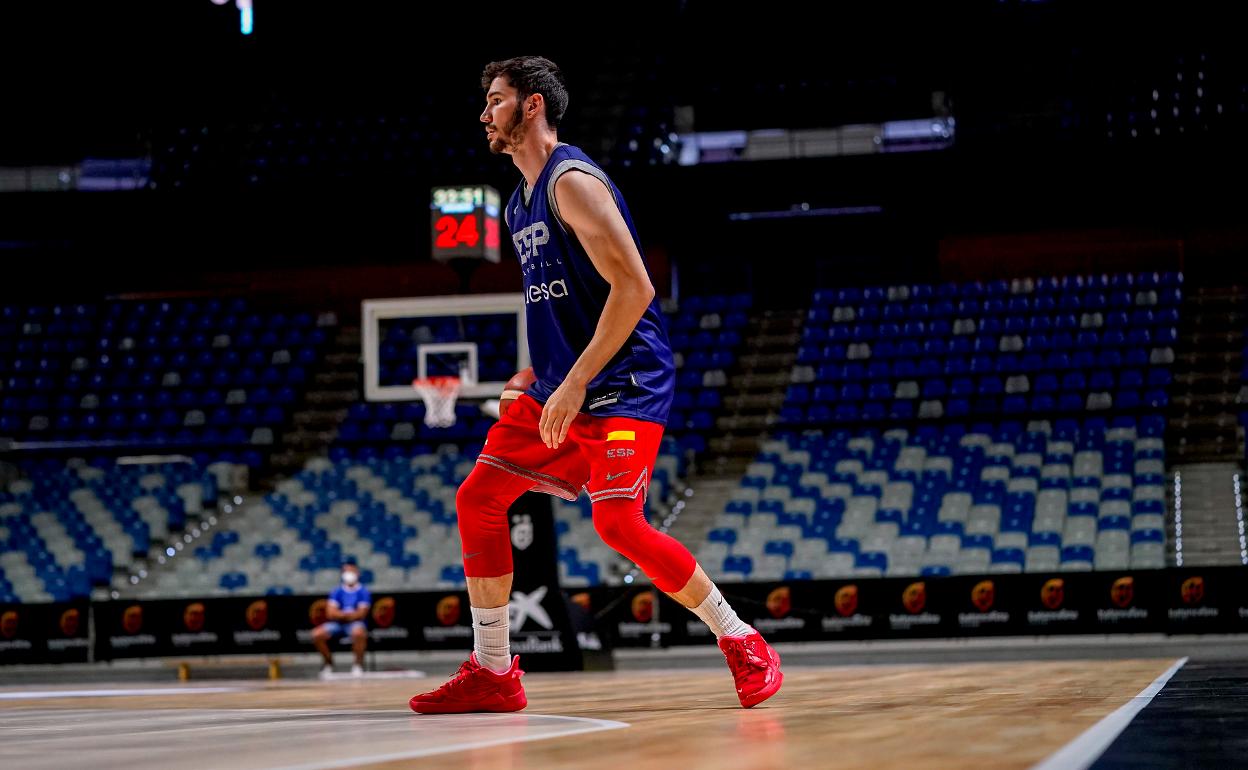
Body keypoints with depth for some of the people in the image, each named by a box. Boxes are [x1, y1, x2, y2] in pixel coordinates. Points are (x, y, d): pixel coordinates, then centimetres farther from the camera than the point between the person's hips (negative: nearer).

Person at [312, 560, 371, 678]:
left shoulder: (363, 592, 3)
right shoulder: (337, 592, 10)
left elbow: (361, 614, -7)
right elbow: (330, 613, -1)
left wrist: (341, 615, -17)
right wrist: (349, 614, -14)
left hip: (356, 624, -3)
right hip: (337, 624, 3)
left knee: (359, 632, -40)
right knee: (317, 634, -22)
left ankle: (358, 664, -16)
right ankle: (329, 662, 3)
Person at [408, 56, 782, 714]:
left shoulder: (572, 180, -13)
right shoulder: (521, 203, 16)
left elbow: (633, 288, -21)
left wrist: (577, 383, -22)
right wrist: (534, 379, 16)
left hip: (622, 385, -10)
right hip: (560, 388, 10)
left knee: (617, 523, -20)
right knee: (477, 500, 3)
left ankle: (744, 645, -4)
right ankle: (492, 674, 10)